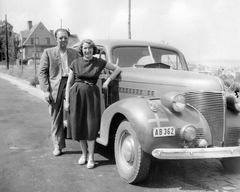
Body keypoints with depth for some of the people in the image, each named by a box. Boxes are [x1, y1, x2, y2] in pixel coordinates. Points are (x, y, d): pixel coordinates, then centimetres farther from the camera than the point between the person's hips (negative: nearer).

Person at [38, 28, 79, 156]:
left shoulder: (75, 53, 15)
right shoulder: (48, 52, 8)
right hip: (55, 88, -1)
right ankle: (58, 146, 14)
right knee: (57, 119, 4)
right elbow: (42, 72, 2)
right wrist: (46, 90, -7)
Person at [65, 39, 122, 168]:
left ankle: (91, 156, 5)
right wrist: (67, 101, 1)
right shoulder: (75, 63, 2)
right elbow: (69, 83, 5)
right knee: (79, 125, 5)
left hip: (92, 95, -1)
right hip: (76, 94, 1)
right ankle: (84, 154, 20)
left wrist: (107, 81, 0)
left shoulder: (99, 62, 2)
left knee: (91, 125, -4)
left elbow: (117, 69, 10)